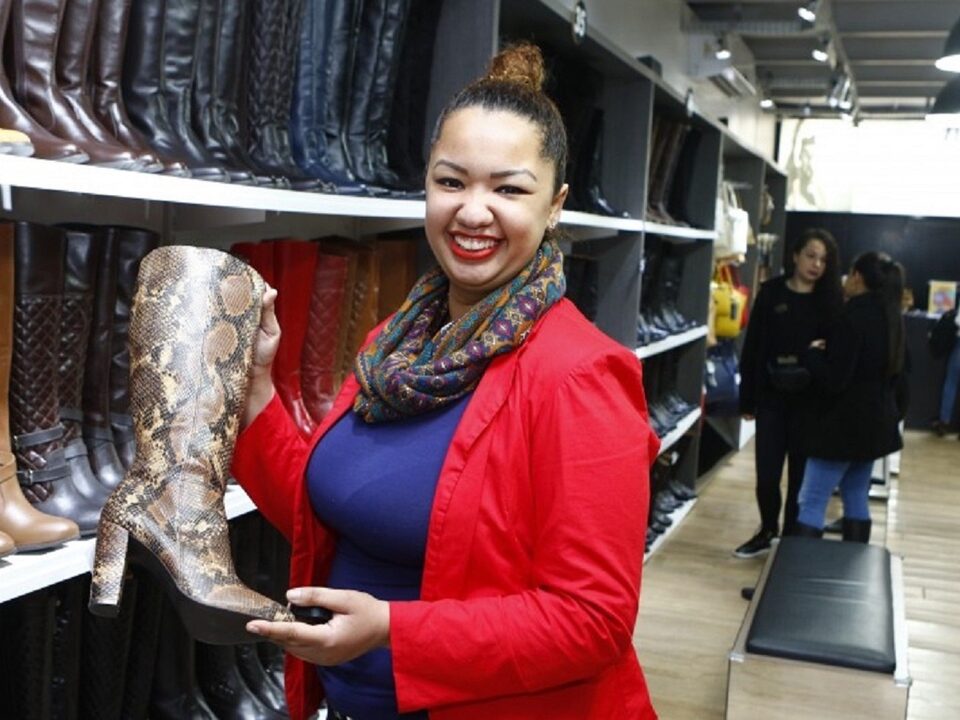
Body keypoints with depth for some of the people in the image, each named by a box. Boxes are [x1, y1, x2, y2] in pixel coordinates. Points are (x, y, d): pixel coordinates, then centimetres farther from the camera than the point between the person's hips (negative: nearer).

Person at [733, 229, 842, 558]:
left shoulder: (831, 300, 1)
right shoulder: (771, 293, 1)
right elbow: (752, 347, 1)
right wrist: (747, 398, -2)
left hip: (811, 401, 0)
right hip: (772, 397, 0)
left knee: (800, 474, 8)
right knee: (767, 473, 2)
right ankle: (767, 531, 26)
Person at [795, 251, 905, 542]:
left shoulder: (854, 317, -19)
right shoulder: (891, 317, 8)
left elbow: (834, 380, -21)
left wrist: (812, 353, -7)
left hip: (844, 422, -9)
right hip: (876, 420, 9)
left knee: (812, 502, -6)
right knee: (857, 498, 16)